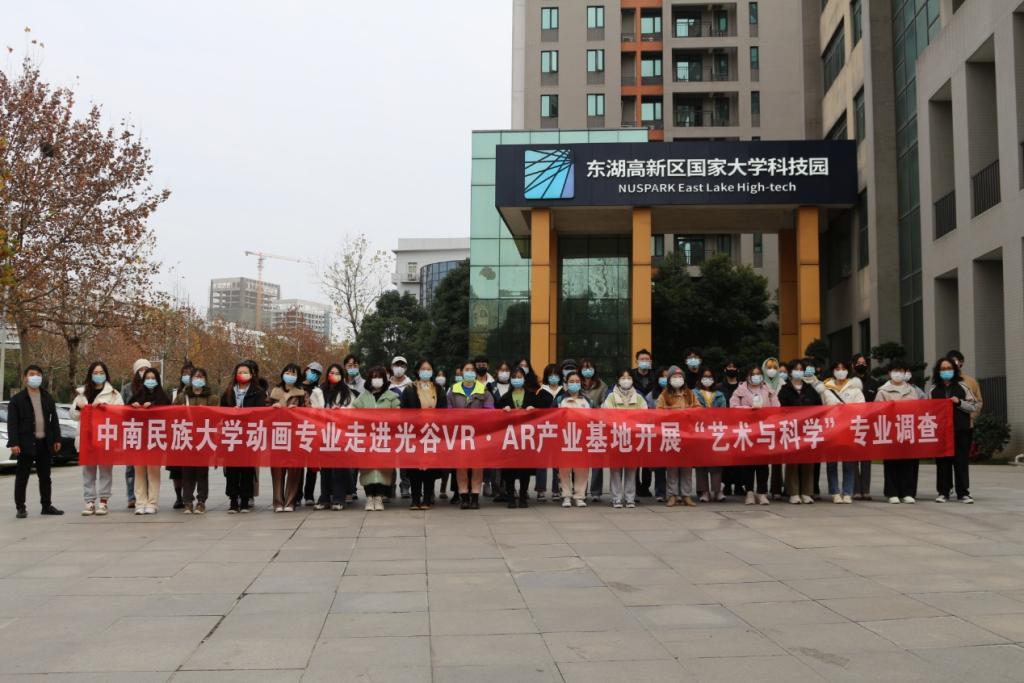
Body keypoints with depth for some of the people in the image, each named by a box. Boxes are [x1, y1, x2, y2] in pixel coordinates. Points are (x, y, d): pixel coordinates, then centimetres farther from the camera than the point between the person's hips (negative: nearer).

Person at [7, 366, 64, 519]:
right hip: (26, 443, -4)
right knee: (22, 477, 1)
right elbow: (12, 423, -7)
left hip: (45, 443, 4)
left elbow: (54, 419, 11)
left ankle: (46, 506, 19)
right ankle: (21, 508, 7)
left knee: (45, 477, 11)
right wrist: (13, 443, -16)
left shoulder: (47, 397, 11)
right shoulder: (17, 399, -2)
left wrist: (56, 439, 5)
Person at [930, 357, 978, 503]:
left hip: (961, 430, -1)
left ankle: (963, 492, 6)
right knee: (942, 462, 3)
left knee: (961, 461, 0)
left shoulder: (962, 386, 5)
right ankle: (943, 492, 10)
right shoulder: (933, 389, 8)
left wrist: (959, 402, -10)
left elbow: (974, 406, 4)